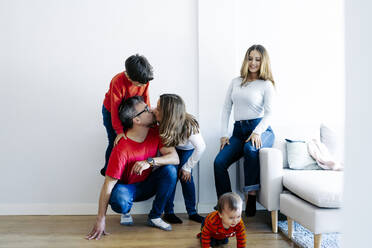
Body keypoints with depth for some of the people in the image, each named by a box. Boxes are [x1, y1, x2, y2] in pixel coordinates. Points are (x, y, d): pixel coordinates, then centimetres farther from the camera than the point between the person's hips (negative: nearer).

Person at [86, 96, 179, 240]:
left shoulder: (155, 133, -12)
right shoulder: (122, 149, -28)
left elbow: (175, 158, -20)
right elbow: (108, 185, -25)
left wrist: (150, 161, -37)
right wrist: (101, 220, -25)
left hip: (148, 185, 5)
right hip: (128, 188, -4)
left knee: (170, 170, -24)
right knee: (119, 200, -38)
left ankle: (154, 217, -7)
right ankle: (125, 212, 3)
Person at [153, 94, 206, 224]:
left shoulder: (188, 126, -41)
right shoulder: (161, 119, -34)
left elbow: (200, 147, -28)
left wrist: (187, 167, -21)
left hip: (187, 149, -2)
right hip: (170, 147, 2)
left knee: (185, 175, -14)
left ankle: (192, 212, 3)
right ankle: (168, 212, 0)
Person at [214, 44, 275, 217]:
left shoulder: (266, 85, 6)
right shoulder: (236, 82, 17)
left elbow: (268, 113, -3)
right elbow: (226, 108, 13)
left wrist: (257, 132, -20)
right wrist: (224, 134, 4)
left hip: (260, 129, -4)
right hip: (238, 130, 4)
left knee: (250, 148, -38)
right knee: (219, 162, -17)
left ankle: (251, 195, -23)